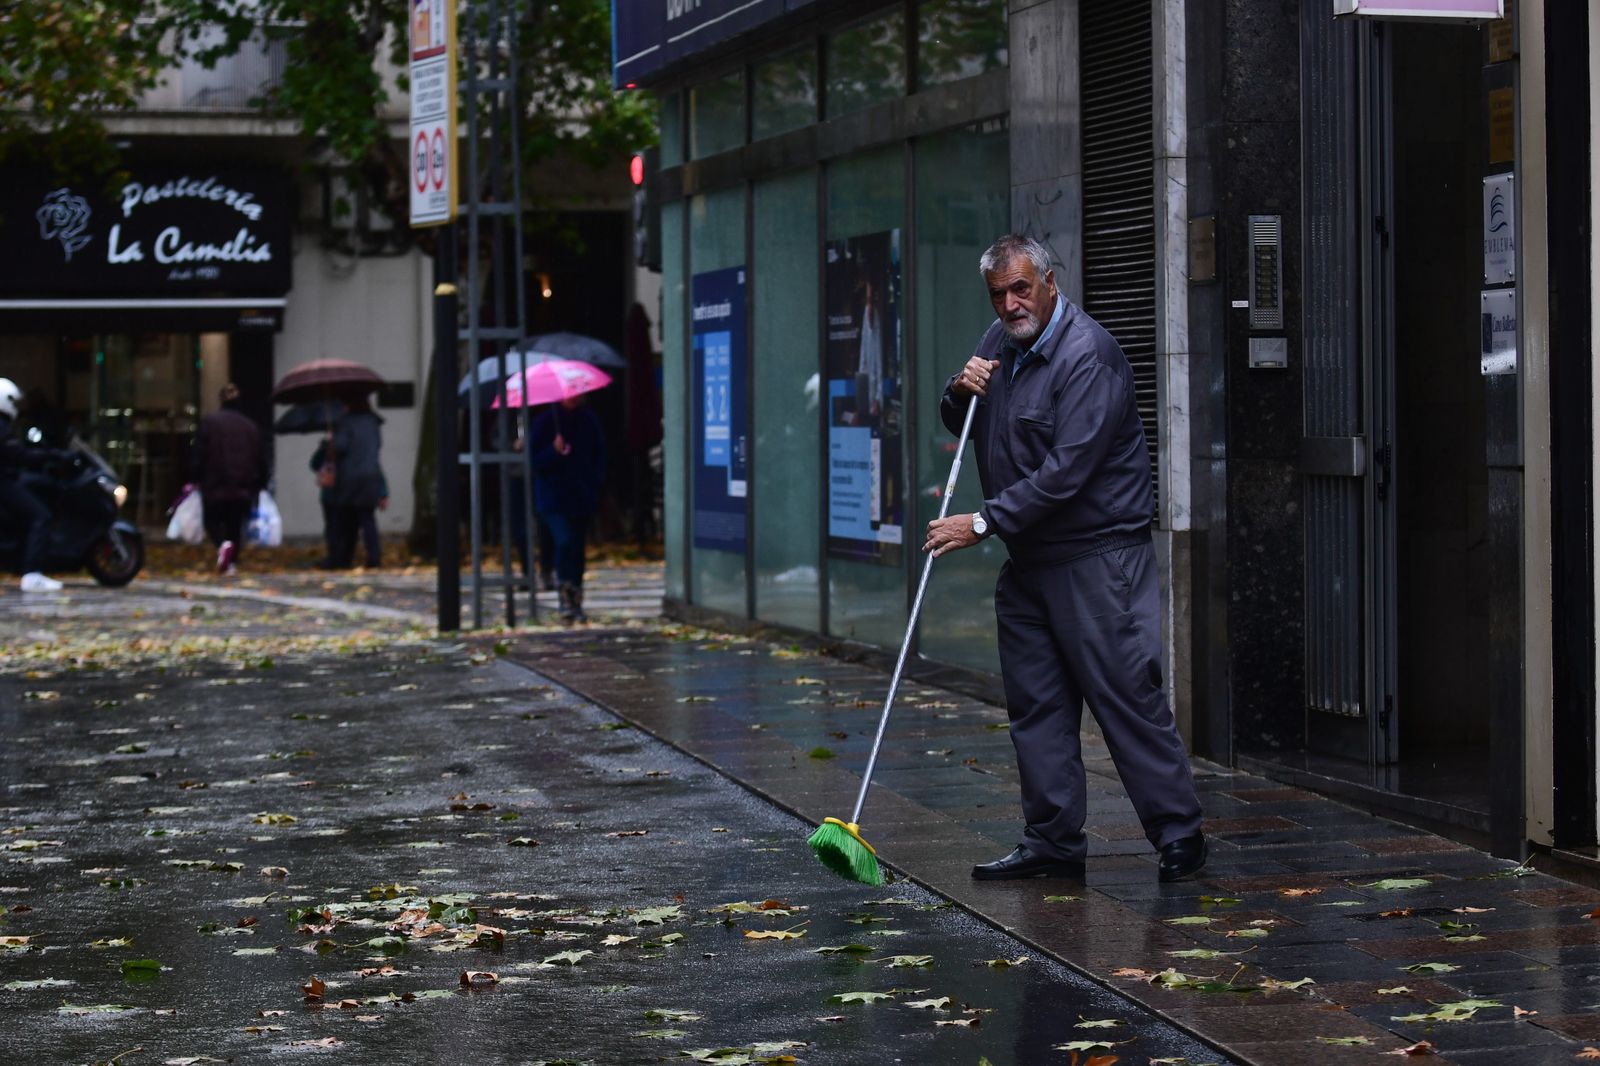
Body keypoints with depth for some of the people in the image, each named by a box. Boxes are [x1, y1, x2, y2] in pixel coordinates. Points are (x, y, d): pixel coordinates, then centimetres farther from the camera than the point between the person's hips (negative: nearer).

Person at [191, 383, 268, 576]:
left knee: (213, 522, 8)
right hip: (244, 487, 3)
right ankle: (231, 562, 4)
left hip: (215, 487, -3)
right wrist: (259, 485, 19)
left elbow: (199, 455, -7)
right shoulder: (250, 426, 7)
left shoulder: (209, 422, -4)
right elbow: (261, 459, 11)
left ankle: (223, 544, -22)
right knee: (235, 525, 12)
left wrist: (194, 479, 1)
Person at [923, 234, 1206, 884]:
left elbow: (1066, 471, -23)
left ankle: (1179, 835, -3)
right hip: (1028, 558, 9)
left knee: (1125, 694, -8)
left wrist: (984, 522, -21)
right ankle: (1053, 842, 13)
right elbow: (958, 426, 24)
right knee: (1035, 702, 8)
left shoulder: (1087, 355, -17)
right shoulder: (1000, 342, 12)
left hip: (1096, 555, -9)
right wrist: (962, 391, 0)